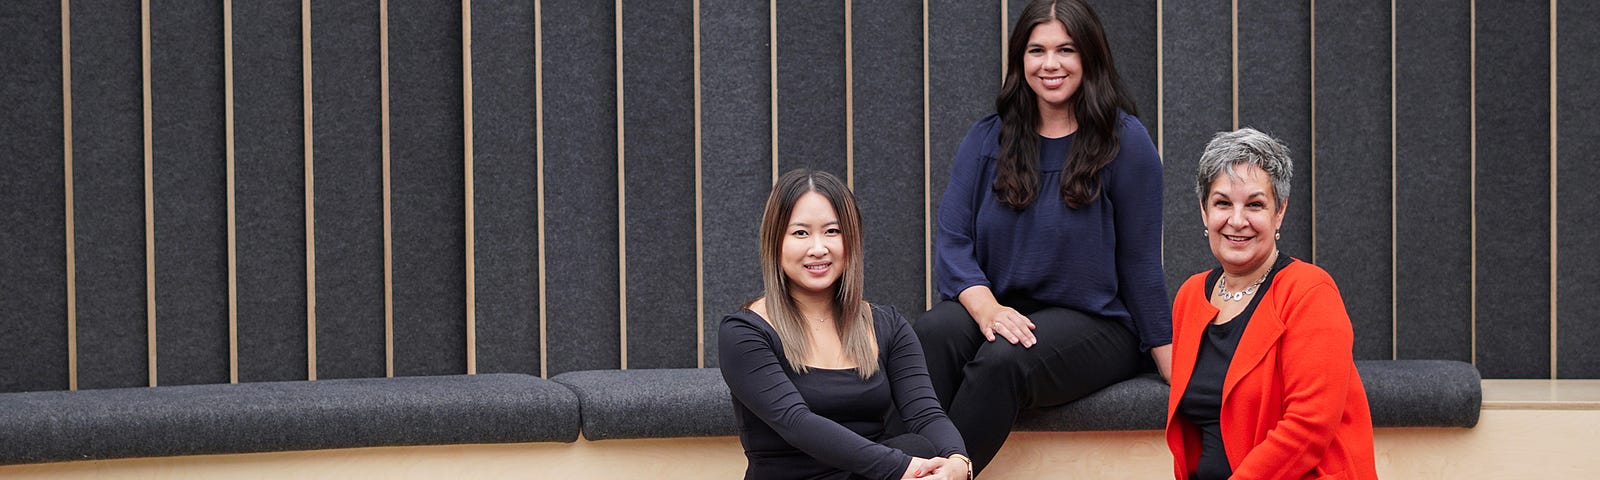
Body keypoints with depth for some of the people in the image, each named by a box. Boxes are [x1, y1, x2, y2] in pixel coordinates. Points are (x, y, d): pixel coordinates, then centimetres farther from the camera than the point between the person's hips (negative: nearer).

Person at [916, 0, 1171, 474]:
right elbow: (952, 240, 3)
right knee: (931, 332, -31)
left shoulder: (1124, 140, 0)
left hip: (1095, 324, -3)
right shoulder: (987, 140, 11)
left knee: (1003, 360, -35)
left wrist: (1174, 371, -2)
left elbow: (1139, 262, 0)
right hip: (1002, 312, 3)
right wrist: (986, 308, -17)